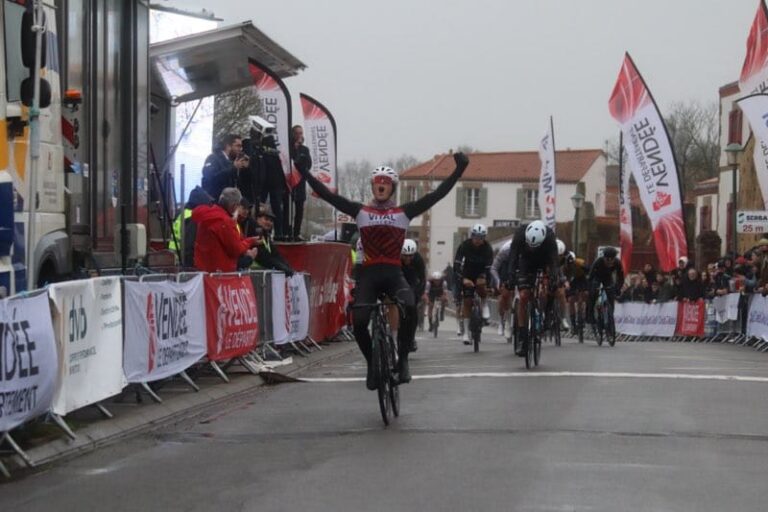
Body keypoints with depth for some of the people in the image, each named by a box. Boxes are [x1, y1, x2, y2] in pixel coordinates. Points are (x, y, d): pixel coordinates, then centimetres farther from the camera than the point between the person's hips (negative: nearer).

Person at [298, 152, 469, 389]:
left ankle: (403, 360, -11)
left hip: (394, 274, -1)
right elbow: (328, 195, 2)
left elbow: (436, 194, 0)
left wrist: (458, 172, -9)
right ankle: (372, 364, 11)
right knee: (359, 321, -18)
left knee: (409, 307, -30)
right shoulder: (361, 211, 9)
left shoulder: (404, 212, 8)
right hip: (368, 274, 1)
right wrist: (304, 172, -4)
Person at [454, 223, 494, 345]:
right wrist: (463, 279, -41)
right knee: (467, 301, -7)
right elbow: (456, 265, -27)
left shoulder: (487, 248, -20)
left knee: (480, 283, -36)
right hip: (467, 274, 1)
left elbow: (489, 267, -21)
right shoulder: (464, 246, -21)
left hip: (481, 272, -1)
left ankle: (484, 305, -6)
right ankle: (466, 332, -2)